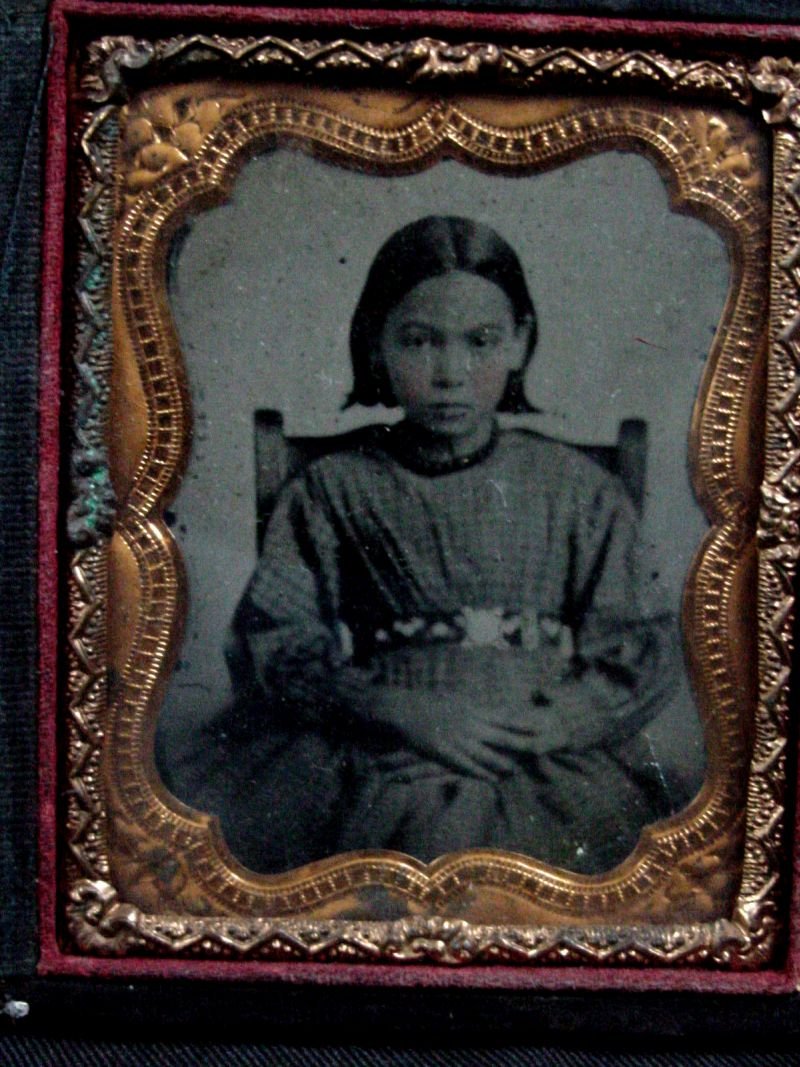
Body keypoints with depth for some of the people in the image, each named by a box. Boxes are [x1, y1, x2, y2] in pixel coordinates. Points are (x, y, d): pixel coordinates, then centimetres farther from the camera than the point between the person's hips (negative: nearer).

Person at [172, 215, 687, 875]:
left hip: (550, 761, 2)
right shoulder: (332, 490, 11)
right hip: (381, 758, -1)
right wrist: (412, 715, -12)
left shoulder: (578, 490, 12)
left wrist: (554, 723, -10)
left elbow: (643, 649, 10)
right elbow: (273, 642, 2)